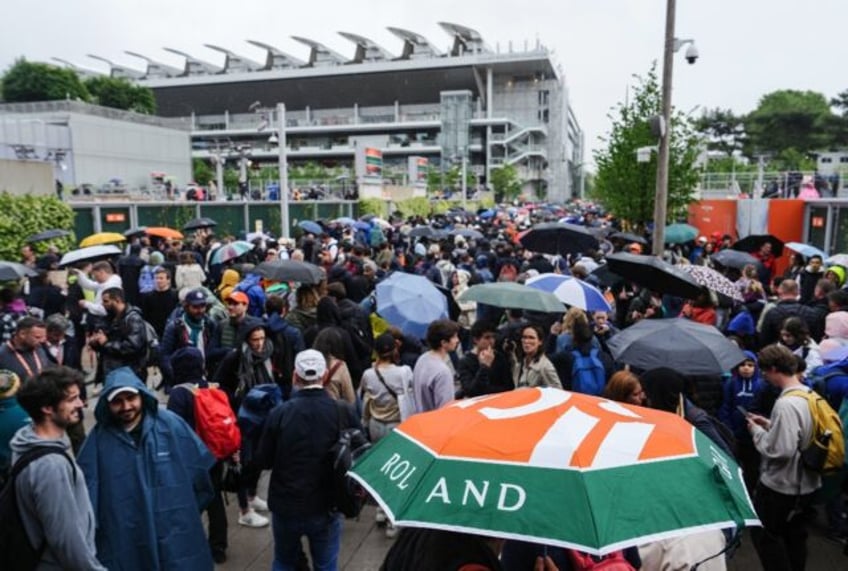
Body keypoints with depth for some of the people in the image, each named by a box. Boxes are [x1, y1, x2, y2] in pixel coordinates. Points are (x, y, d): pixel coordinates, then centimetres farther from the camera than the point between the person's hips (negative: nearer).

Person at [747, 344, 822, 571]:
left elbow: (781, 450, -28)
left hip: (781, 485, -9)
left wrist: (757, 431, -14)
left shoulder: (786, 404, -27)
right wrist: (770, 425, 8)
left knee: (764, 534, 6)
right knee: (795, 534, 22)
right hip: (805, 482, 9)